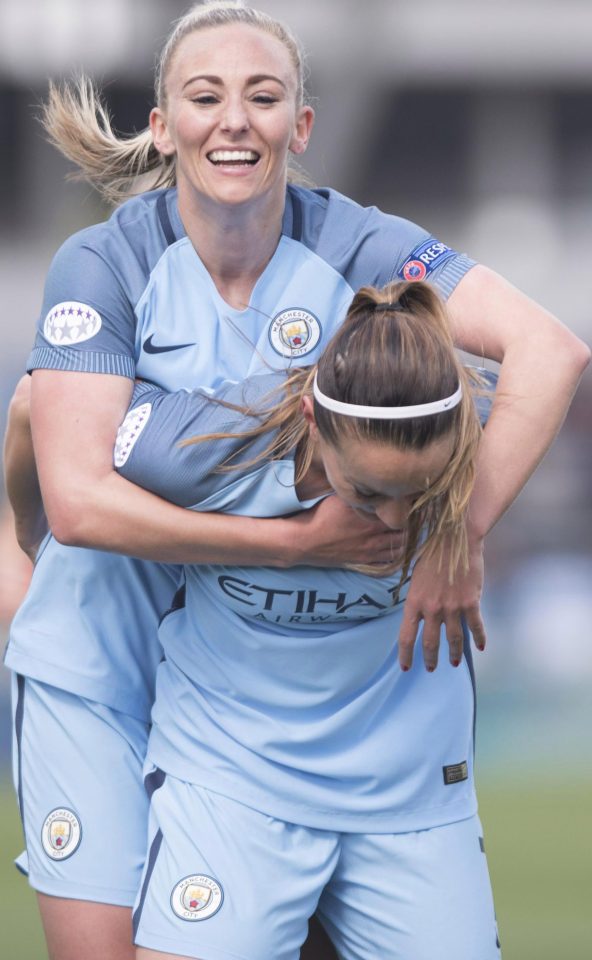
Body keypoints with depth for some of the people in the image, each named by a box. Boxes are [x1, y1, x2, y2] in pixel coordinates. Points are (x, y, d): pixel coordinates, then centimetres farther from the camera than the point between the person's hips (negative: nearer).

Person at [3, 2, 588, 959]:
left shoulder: (352, 248, -10)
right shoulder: (103, 266, -14)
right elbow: (78, 499, -23)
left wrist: (463, 532, -31)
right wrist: (297, 541, -29)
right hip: (97, 666, -2)